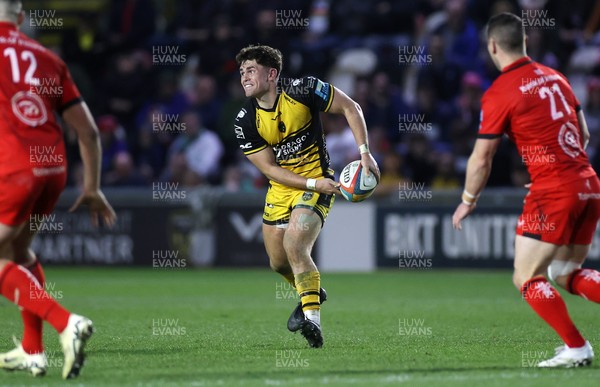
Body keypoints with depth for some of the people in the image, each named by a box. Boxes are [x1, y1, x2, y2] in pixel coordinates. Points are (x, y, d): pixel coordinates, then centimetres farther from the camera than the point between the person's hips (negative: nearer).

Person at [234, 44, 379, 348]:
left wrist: (364, 152, -15)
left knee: (294, 246, -25)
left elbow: (350, 108, -7)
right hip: (281, 189, 5)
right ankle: (311, 293, 42)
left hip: (318, 181, -5)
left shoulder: (302, 90, -17)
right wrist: (313, 184, -19)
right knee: (278, 262, 10)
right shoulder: (245, 121, -10)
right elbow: (269, 169, -9)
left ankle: (312, 319, -18)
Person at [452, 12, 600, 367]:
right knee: (568, 275, 17)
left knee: (527, 279, 4)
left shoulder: (500, 92, -8)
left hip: (553, 192, -7)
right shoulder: (554, 77, 12)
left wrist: (468, 201, 8)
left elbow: (482, 158, -6)